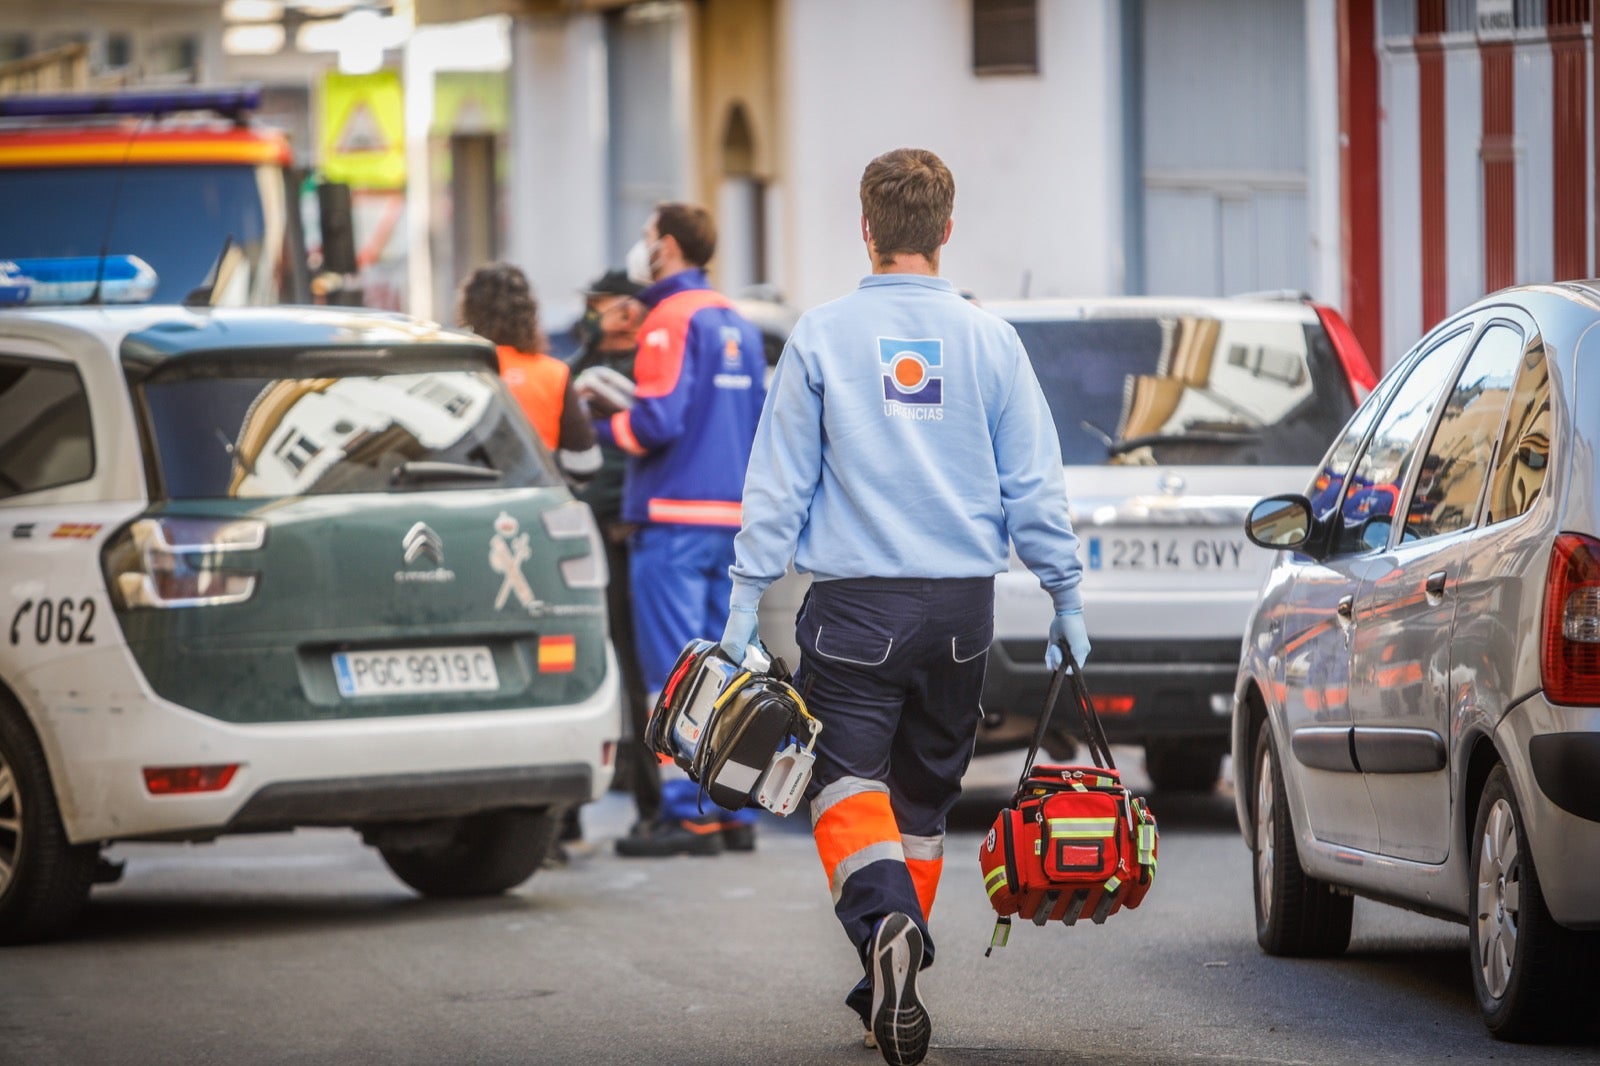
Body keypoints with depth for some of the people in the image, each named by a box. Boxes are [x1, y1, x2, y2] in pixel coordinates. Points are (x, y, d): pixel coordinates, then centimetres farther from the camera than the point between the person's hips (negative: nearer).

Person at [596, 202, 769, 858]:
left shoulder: (672, 319, -11)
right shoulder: (737, 324, 16)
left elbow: (658, 418, -19)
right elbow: (757, 420, 18)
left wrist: (599, 428, -4)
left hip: (676, 515, -8)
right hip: (735, 517, 8)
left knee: (673, 668, -7)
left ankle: (688, 813, -10)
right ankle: (735, 810, 12)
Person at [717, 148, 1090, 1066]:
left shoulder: (823, 337, -3)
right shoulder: (989, 339, 2)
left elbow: (779, 482, -1)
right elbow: (1033, 485, 4)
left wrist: (748, 599, 4)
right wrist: (1068, 597, 13)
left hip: (857, 601, -3)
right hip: (961, 605, 3)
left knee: (848, 781, -5)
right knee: (926, 790, 14)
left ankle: (886, 922, -32)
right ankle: (895, 983, 20)